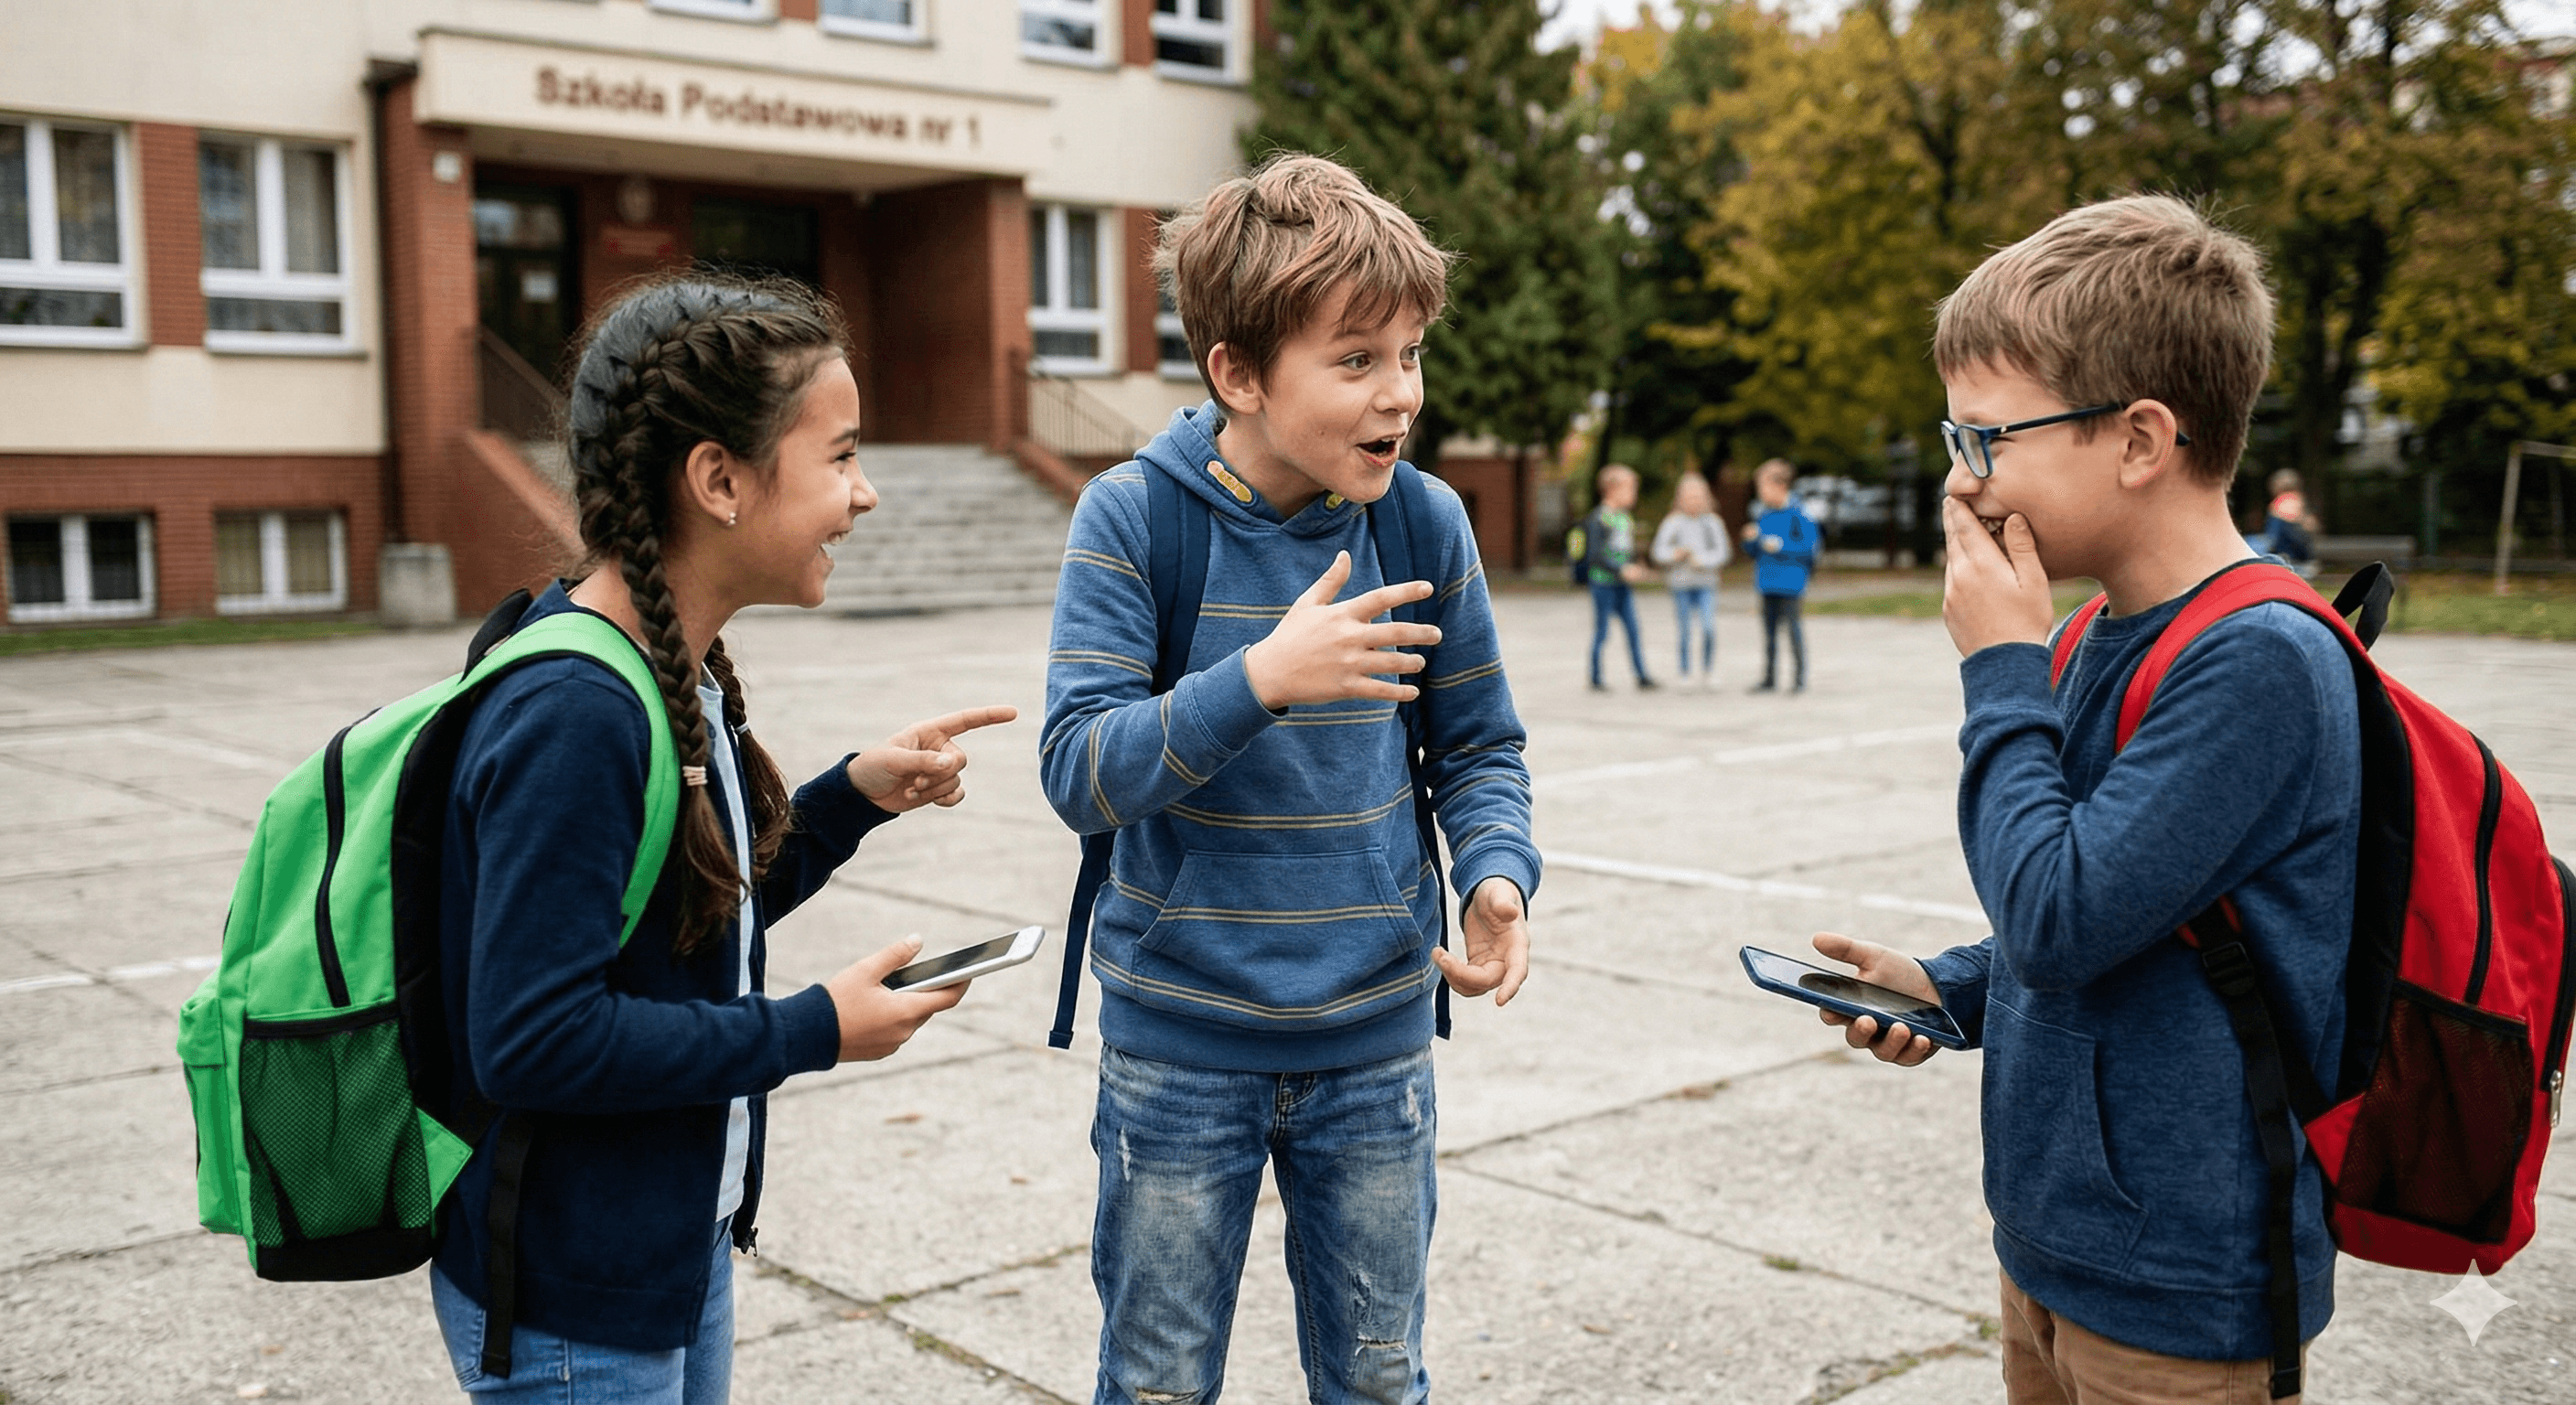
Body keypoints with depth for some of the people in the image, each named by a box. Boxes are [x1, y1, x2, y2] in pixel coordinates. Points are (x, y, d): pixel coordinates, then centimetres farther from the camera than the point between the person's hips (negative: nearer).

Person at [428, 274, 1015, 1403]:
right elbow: (532, 1040, -29)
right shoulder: (570, 716, -27)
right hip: (571, 1308, -9)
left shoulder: (684, 676, 1)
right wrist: (811, 1033, -21)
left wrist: (855, 796, -1)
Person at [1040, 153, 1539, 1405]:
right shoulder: (1133, 518, -14)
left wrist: (1497, 874, -16)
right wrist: (1260, 679, -34)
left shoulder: (1426, 522, -6)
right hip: (1180, 1042, -2)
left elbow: (1478, 747, 4)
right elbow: (1081, 775, -19)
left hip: (1375, 1039, 2)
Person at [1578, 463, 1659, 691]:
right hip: (1603, 583, -7)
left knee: (1633, 629, 1)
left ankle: (1642, 675, 3)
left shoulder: (1625, 518, 12)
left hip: (1624, 586, 7)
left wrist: (1637, 568, 5)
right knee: (1602, 632, 1)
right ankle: (1596, 679, 11)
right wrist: (1621, 570, -21)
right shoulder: (1598, 518, -11)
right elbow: (1595, 554, -16)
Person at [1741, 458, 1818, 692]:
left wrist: (1781, 545, -17)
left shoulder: (1797, 513, -8)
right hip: (1767, 582, 6)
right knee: (1769, 629, 8)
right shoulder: (1763, 514, 11)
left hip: (1789, 583, -6)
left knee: (1793, 627, -3)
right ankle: (1770, 678, 14)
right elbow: (1755, 552, 18)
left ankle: (1801, 677, 8)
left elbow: (1809, 545, -11)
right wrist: (1752, 539, -2)